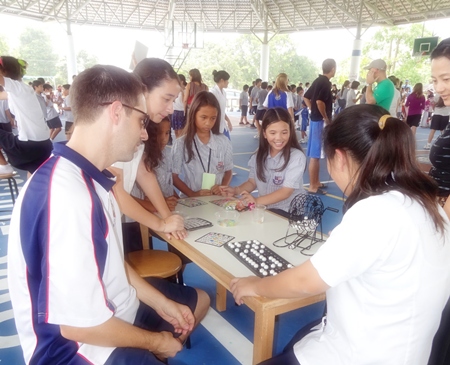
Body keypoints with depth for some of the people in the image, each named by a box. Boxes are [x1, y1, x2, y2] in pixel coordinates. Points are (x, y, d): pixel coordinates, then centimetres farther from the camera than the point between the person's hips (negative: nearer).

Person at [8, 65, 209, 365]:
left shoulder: (88, 178, 0)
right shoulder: (68, 195, -33)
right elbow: (79, 323, -29)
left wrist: (161, 303, 6)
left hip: (111, 310, 9)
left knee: (199, 300, 21)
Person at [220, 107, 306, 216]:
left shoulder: (297, 157, -12)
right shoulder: (259, 154, 3)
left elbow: (286, 192, -18)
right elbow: (252, 182, 11)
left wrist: (257, 201, -31)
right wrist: (236, 190, -9)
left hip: (288, 213, -5)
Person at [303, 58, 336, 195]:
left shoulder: (318, 80, 13)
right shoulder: (325, 83, -15)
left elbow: (306, 97, 20)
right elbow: (320, 102, -28)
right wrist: (326, 118, -16)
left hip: (315, 119, 10)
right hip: (320, 121, -10)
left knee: (316, 154, 16)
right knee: (315, 155, -5)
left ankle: (316, 182, 27)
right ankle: (313, 186, 1)